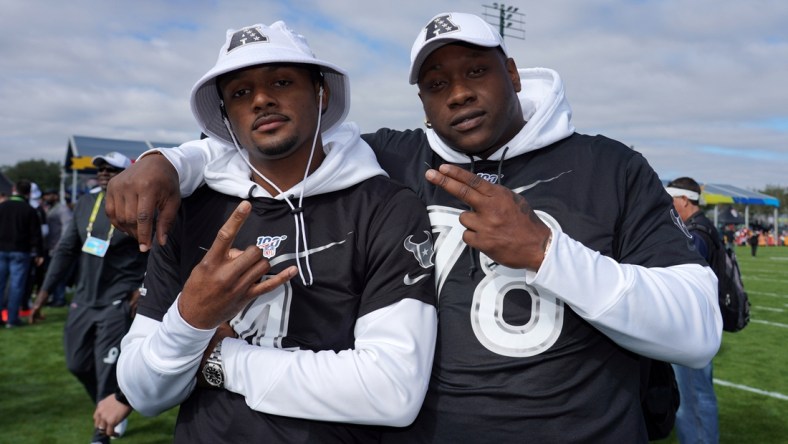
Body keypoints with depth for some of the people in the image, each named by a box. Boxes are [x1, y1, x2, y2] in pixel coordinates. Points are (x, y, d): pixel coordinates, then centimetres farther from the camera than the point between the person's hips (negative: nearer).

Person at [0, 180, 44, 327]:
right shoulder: (29, 210, -6)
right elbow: (35, 234, -6)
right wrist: (39, 253, 0)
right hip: (20, 252, -3)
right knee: (16, 285, 0)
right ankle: (12, 319, 0)